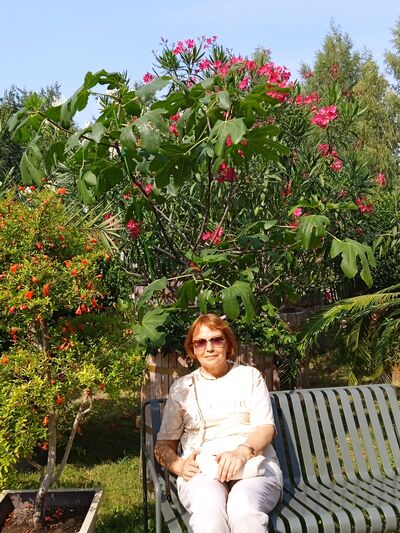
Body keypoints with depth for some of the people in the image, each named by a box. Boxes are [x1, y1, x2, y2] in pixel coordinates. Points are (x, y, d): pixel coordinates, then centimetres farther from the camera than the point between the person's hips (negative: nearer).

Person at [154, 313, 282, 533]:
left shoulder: (249, 376, 14)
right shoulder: (181, 387, 16)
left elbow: (266, 427, 2)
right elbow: (163, 445, 14)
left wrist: (242, 451, -20)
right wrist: (179, 465, -9)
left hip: (254, 465, 0)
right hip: (201, 470, 1)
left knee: (243, 509, -36)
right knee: (208, 510, -35)